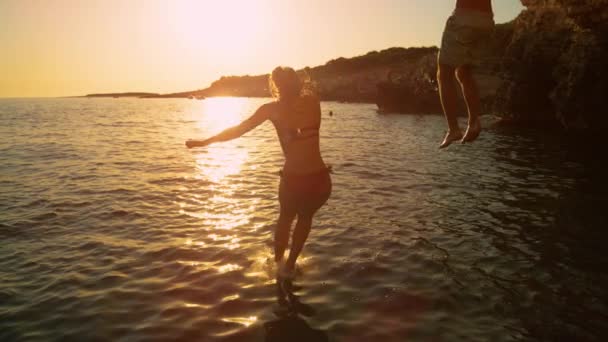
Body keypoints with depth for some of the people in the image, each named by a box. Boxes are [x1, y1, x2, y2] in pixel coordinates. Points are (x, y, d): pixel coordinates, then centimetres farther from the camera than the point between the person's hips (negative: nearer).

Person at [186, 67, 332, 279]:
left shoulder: (273, 109, 1)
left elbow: (238, 130, 2)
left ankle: (278, 262, 45)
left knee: (286, 217, 32)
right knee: (305, 217, 33)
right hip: (319, 181, 1)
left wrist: (204, 142, 11)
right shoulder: (312, 102, 7)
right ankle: (289, 265, 38)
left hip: (294, 180, -1)